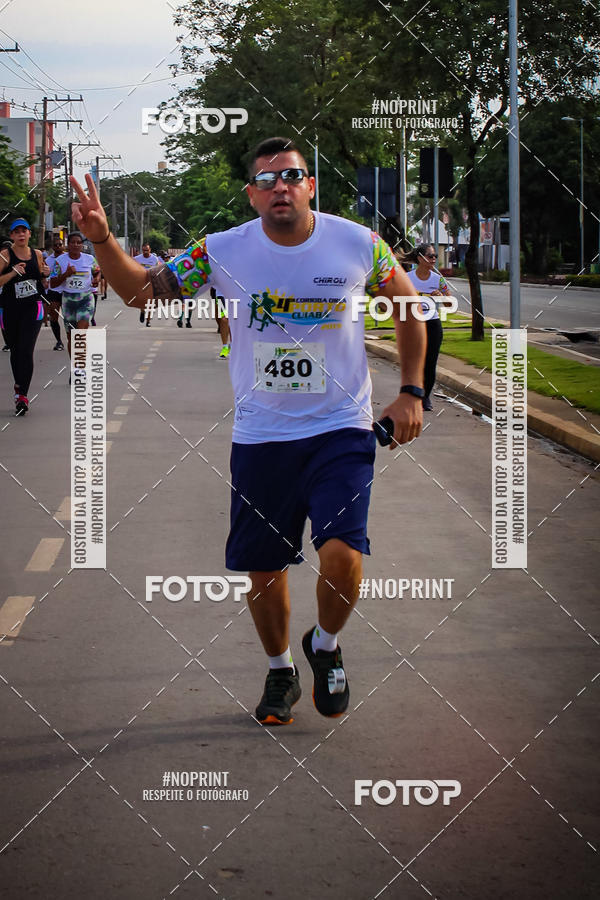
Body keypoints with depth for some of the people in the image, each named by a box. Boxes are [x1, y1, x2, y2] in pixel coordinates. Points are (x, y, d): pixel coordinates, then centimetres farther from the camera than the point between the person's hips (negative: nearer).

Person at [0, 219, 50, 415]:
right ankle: (20, 387, 32)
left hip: (33, 307, 1)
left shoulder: (37, 254, 7)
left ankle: (22, 393, -15)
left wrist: (45, 273, 2)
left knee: (26, 350, -14)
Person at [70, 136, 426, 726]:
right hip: (259, 435, 2)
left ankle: (324, 645, 14)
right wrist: (101, 237, -18)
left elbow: (409, 305, 9)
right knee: (264, 568, 8)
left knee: (341, 555, -18)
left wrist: (411, 392, 4)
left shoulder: (358, 244, -7)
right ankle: (280, 672, 36)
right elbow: (139, 291, 0)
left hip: (340, 429, -2)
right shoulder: (223, 251, -6)